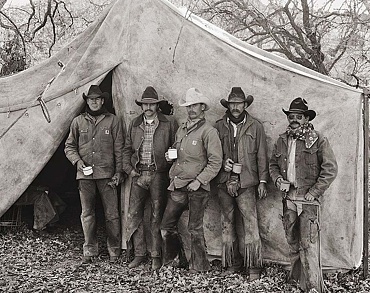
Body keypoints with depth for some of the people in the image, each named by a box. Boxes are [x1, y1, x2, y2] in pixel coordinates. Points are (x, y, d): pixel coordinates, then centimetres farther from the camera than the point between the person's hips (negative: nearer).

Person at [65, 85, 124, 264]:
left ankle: (114, 251, 13)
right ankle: (89, 251, 17)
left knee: (111, 214, 0)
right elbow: (69, 146, 14)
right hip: (85, 175, 2)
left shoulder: (113, 121, 5)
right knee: (87, 214, 6)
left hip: (107, 174, -2)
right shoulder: (78, 121, 10)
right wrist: (77, 161, -4)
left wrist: (118, 172, -1)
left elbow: (119, 149, 5)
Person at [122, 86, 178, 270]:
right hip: (139, 174, 3)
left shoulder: (169, 124, 0)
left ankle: (156, 256, 11)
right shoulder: (134, 125, 12)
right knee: (133, 214, -1)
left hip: (159, 174, -3)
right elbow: (127, 149, 17)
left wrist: (170, 169, -8)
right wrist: (129, 169, 5)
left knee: (157, 216, 1)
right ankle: (139, 254, 11)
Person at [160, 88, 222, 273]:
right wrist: (170, 156, 6)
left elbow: (215, 162, -11)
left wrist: (199, 181, -16)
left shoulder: (208, 131, -7)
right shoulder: (181, 129, 15)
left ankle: (199, 266, 16)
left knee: (195, 229, 1)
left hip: (197, 188, -7)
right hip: (178, 186, 7)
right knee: (166, 226, 9)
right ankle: (173, 258, 30)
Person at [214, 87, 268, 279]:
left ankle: (253, 266, 2)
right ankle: (232, 263, 19)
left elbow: (262, 156, 5)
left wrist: (262, 181, 1)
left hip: (246, 183, -2)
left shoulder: (255, 127, 5)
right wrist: (222, 163, -5)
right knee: (227, 224, 7)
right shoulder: (219, 126, 8)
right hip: (224, 182, 2)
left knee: (250, 224, -7)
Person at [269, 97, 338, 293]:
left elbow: (330, 169, -8)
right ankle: (296, 276, 30)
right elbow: (273, 164, 21)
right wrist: (278, 179, 0)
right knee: (292, 240, 15)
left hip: (308, 199, -5)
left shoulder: (318, 140, -5)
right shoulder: (282, 140, 10)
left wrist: (314, 193, -11)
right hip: (288, 198, 5)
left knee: (309, 244, -8)